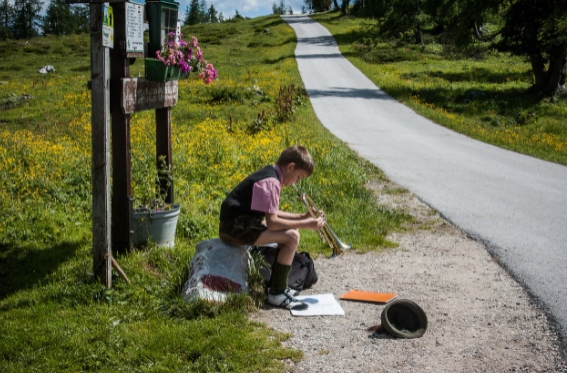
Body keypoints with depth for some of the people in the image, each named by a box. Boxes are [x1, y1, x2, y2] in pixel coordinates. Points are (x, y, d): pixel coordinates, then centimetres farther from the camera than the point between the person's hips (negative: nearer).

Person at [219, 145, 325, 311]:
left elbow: (271, 213, 16)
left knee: (290, 232, 17)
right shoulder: (271, 182, -20)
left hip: (241, 221, 11)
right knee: (292, 237, -17)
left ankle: (276, 285, 19)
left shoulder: (270, 173, 11)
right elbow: (272, 222, -24)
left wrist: (302, 217, 8)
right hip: (235, 227, -11)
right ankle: (277, 294, -8)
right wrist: (304, 224, -18)